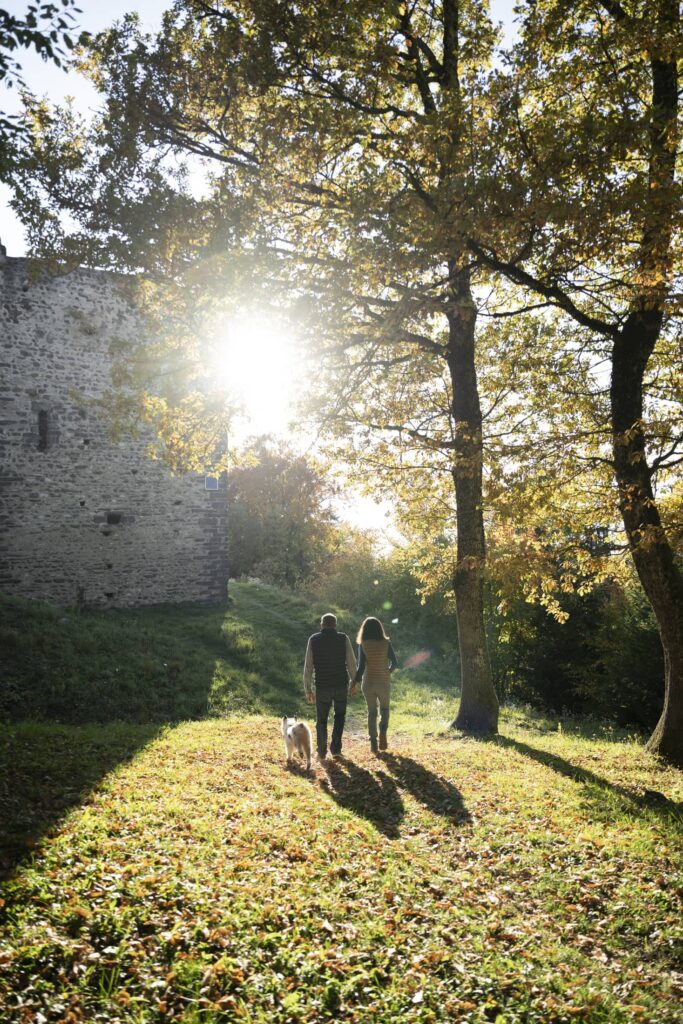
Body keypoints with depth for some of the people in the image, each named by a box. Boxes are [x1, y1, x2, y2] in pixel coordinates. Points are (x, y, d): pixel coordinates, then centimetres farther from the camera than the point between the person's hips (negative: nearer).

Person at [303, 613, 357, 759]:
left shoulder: (313, 639, -4)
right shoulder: (343, 639, -5)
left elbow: (308, 666, -5)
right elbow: (351, 663, -3)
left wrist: (308, 689, 2)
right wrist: (353, 682, 11)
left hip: (322, 687, 0)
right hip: (341, 686, 0)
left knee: (321, 719, 18)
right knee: (339, 716, 23)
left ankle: (322, 751, 20)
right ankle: (335, 747, 15)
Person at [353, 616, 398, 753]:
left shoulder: (363, 645, -9)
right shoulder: (386, 643, -7)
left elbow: (361, 667, -11)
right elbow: (395, 662, -2)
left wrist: (354, 684, -2)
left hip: (368, 683, 0)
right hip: (384, 682, 0)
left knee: (371, 712, 14)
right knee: (384, 709, 21)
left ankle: (373, 743, 11)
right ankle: (383, 731, -3)